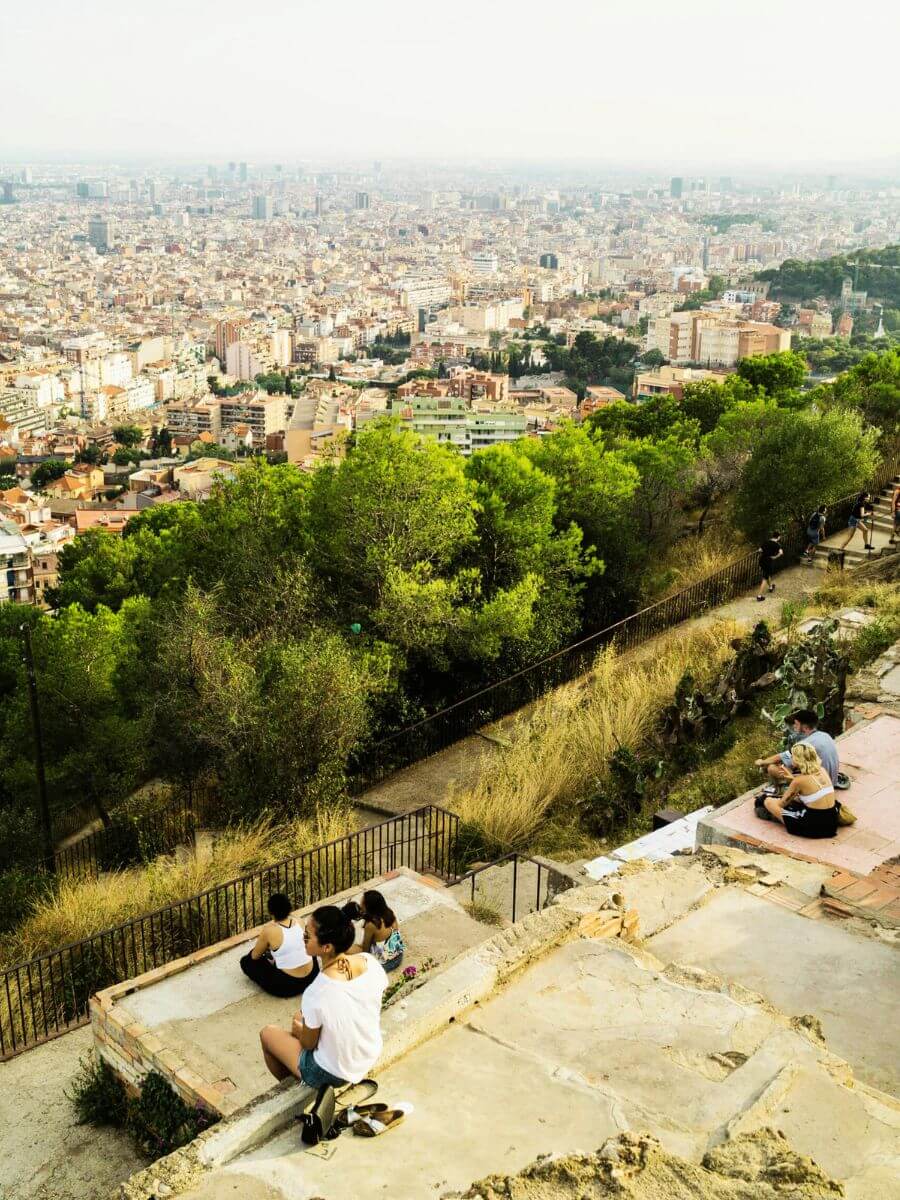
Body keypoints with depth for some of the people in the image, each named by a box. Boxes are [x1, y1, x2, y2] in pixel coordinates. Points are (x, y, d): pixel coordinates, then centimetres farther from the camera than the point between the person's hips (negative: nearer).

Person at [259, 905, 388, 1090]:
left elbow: (308, 1044, -16)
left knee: (267, 1033, 19)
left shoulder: (316, 993, -35)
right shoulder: (371, 963, -19)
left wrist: (299, 1030, 7)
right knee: (302, 1016, 27)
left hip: (333, 1075, -5)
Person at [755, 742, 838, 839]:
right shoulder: (822, 770, 1)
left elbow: (782, 804, -1)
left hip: (813, 827, -7)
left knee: (768, 801, 6)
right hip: (831, 824, 7)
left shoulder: (799, 780, -15)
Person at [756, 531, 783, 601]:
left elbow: (760, 550, 1)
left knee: (768, 574, 30)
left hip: (762, 560, 6)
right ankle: (760, 595, -2)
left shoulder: (766, 541, 3)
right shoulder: (777, 544, -10)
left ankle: (771, 586, 53)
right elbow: (781, 552, -27)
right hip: (769, 562, -6)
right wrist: (775, 557, -13)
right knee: (765, 578, 1)